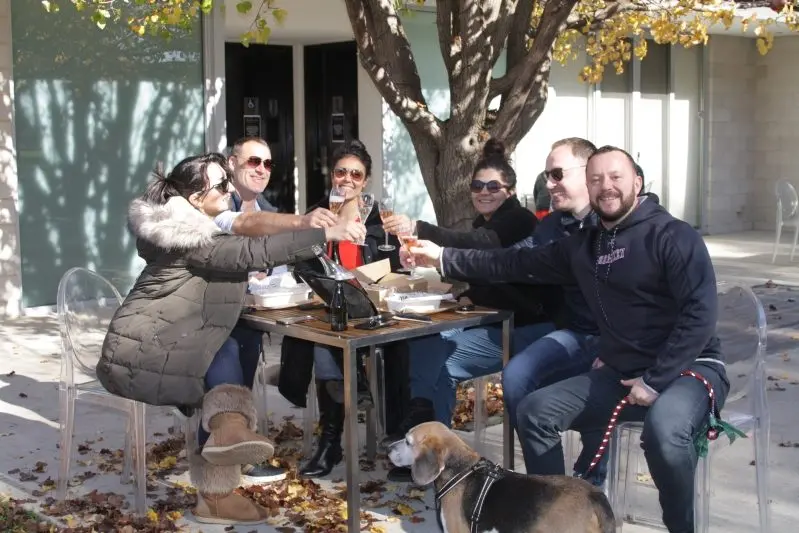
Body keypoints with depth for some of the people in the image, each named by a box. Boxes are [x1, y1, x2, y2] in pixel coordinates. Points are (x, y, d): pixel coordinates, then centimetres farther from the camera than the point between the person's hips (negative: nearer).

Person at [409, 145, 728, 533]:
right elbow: (519, 264, 18)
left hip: (687, 369, -7)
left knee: (664, 430, -38)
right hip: (621, 373, 7)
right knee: (535, 411, -6)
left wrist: (655, 380, -21)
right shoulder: (584, 245, 12)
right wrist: (444, 258, 14)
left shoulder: (673, 236, -10)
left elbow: (700, 313, -18)